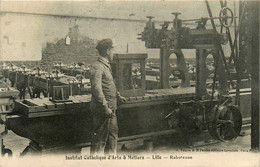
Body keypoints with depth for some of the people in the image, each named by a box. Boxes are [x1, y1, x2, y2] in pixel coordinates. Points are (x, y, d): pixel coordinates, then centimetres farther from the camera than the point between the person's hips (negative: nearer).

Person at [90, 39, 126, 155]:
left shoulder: (106, 65, 15)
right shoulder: (97, 67, -18)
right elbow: (96, 89, -24)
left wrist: (118, 96, 26)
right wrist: (105, 108, -24)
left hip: (111, 108, 10)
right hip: (102, 109, -10)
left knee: (113, 134, 20)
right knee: (100, 137, 0)